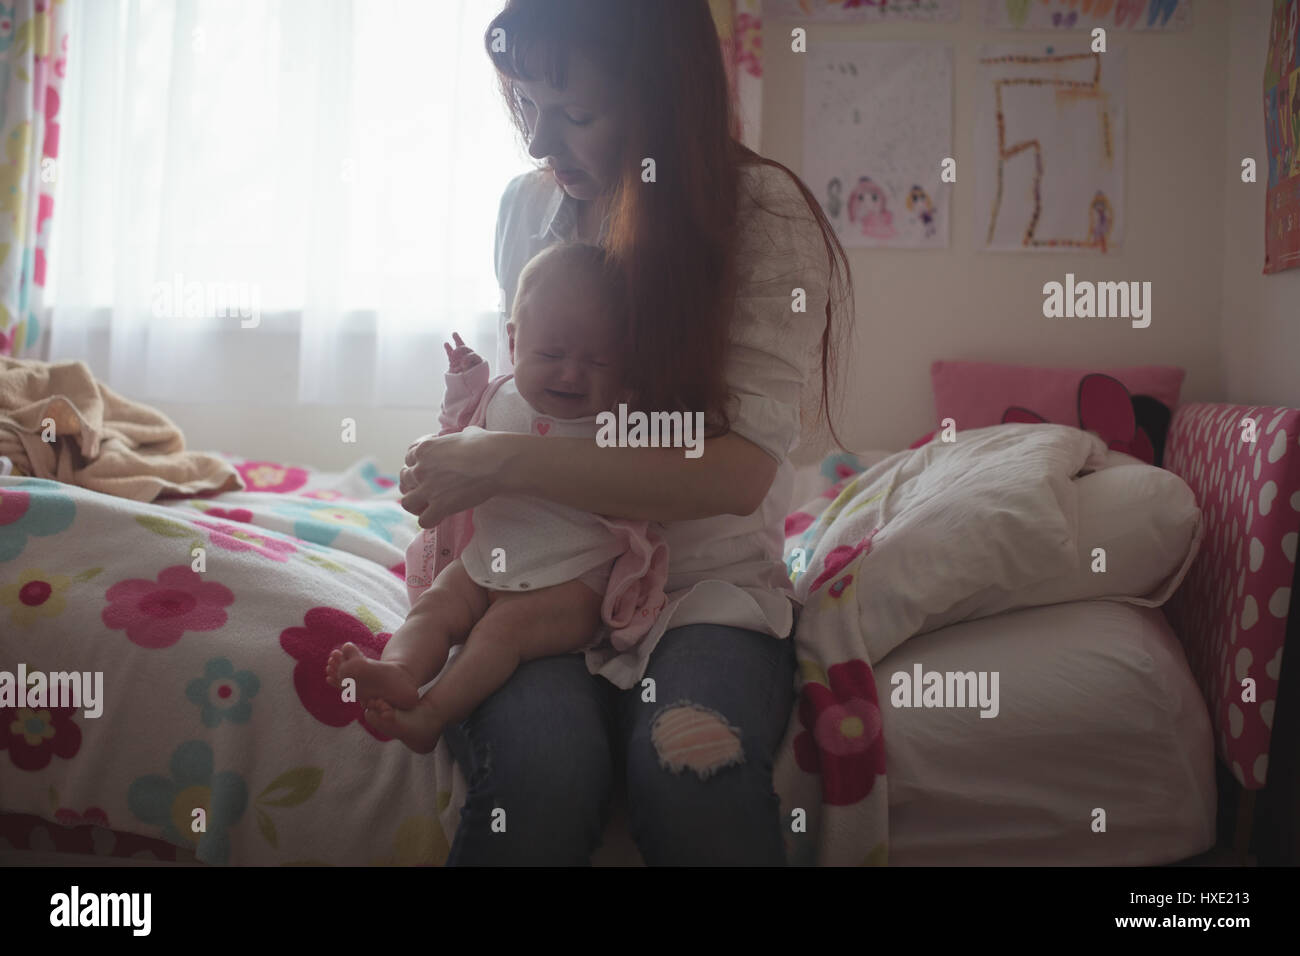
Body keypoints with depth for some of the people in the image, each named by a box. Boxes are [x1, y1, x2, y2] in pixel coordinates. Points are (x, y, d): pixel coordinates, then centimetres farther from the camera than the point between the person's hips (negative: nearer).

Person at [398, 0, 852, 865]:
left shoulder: (766, 213, -9)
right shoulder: (528, 204, 6)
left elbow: (741, 471, -19)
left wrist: (509, 465, -22)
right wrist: (457, 483, 1)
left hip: (710, 580, -2)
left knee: (687, 771, -33)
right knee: (540, 765, -27)